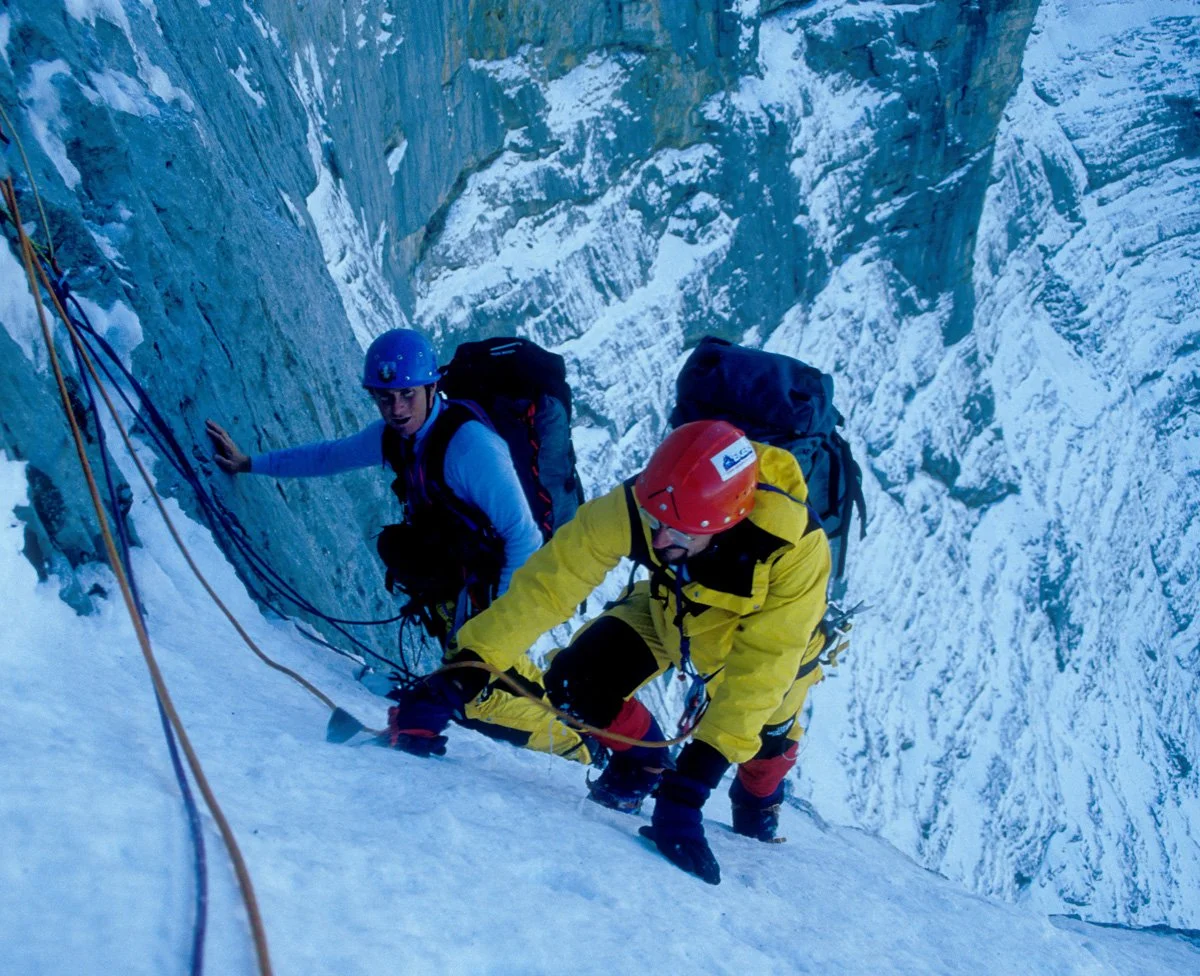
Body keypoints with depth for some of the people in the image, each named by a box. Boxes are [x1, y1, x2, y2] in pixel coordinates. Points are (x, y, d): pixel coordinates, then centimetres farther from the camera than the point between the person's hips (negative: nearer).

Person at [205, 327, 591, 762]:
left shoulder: (469, 444, -29)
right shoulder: (395, 434, -5)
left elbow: (523, 536, -26)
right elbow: (330, 455, 14)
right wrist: (249, 463, 18)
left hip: (490, 586, -8)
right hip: (452, 586, 8)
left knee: (471, 698, -11)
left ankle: (577, 745, 6)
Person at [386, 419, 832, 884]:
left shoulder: (796, 549, -43)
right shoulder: (634, 505, -38)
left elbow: (760, 667, -41)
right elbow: (548, 582, -34)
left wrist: (690, 784, -46)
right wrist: (456, 680, -41)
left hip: (768, 631, -1)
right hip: (671, 612, 1)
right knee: (578, 681, -16)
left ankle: (758, 803, 32)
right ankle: (642, 765, 16)